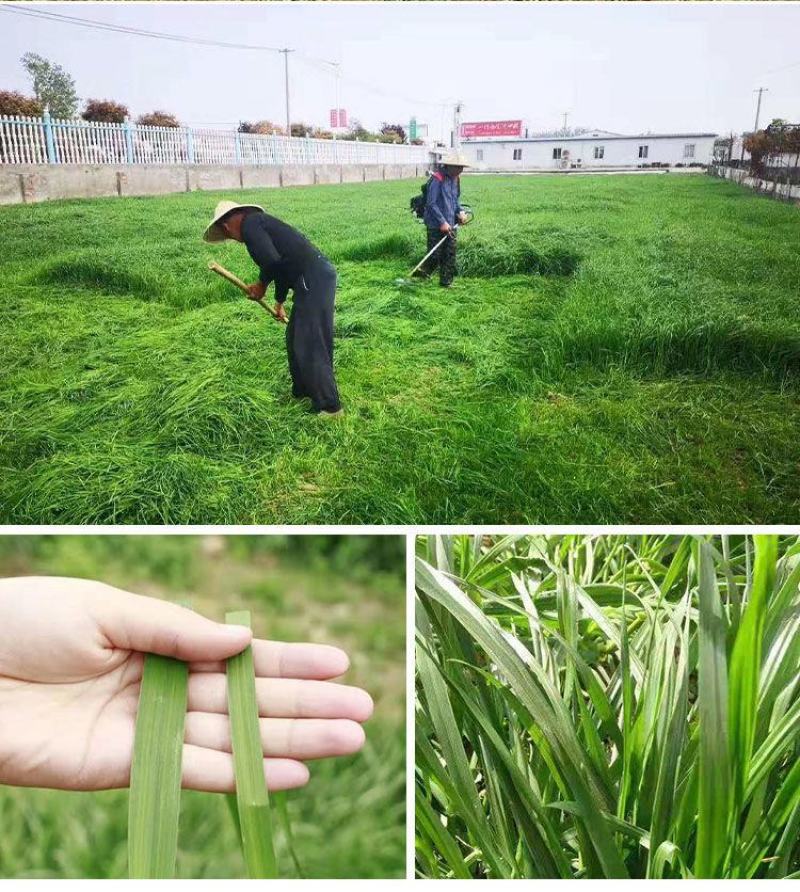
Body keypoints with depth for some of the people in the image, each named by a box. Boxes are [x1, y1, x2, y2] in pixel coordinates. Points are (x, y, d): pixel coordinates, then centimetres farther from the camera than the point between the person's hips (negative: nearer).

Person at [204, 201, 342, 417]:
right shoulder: (260, 222, 25)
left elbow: (271, 260, -22)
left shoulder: (249, 223, -5)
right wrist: (279, 301, 48)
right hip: (318, 274, 10)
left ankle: (329, 406, 3)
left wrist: (261, 285, -2)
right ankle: (302, 392, 35)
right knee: (295, 338, 22)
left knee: (310, 346, -4)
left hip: (312, 279, -10)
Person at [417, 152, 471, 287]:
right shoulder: (437, 179, -15)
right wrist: (442, 222, -18)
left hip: (450, 224, 7)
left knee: (450, 253, 8)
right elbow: (431, 203, -17)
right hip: (436, 225, -7)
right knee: (435, 254, -4)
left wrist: (460, 211, 4)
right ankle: (423, 271, 21)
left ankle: (446, 282, 17)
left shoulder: (455, 179, 10)